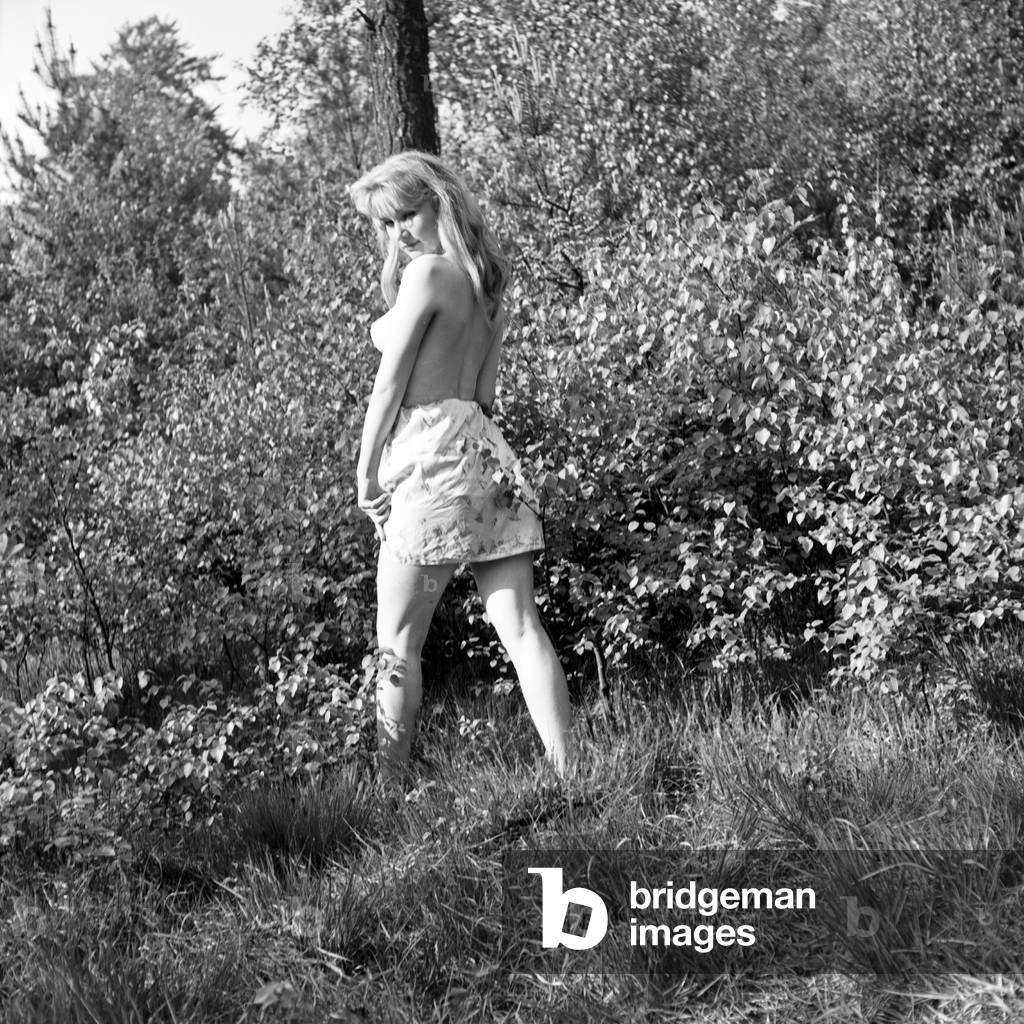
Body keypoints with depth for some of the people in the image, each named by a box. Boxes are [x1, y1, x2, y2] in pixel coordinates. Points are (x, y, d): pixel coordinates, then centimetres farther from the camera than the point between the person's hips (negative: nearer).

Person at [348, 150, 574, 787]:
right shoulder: (486, 279, 16)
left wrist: (366, 470, -1)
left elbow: (391, 382, -8)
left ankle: (390, 787, 3)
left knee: (398, 645, 0)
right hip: (487, 449, 8)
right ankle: (569, 777, -3)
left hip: (432, 454, -8)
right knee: (522, 631, 1)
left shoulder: (428, 272, -9)